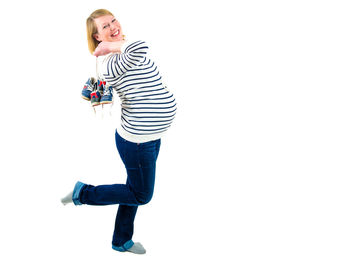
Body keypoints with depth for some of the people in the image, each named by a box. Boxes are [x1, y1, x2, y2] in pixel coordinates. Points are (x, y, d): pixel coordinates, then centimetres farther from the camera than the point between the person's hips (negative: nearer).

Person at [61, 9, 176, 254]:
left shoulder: (122, 50, 4)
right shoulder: (111, 64, -27)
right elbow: (139, 48, -46)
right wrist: (110, 46, -30)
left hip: (149, 137, 10)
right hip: (138, 142, -10)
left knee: (136, 190, 23)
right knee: (141, 195, 9)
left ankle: (122, 241, 41)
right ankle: (83, 193, 21)